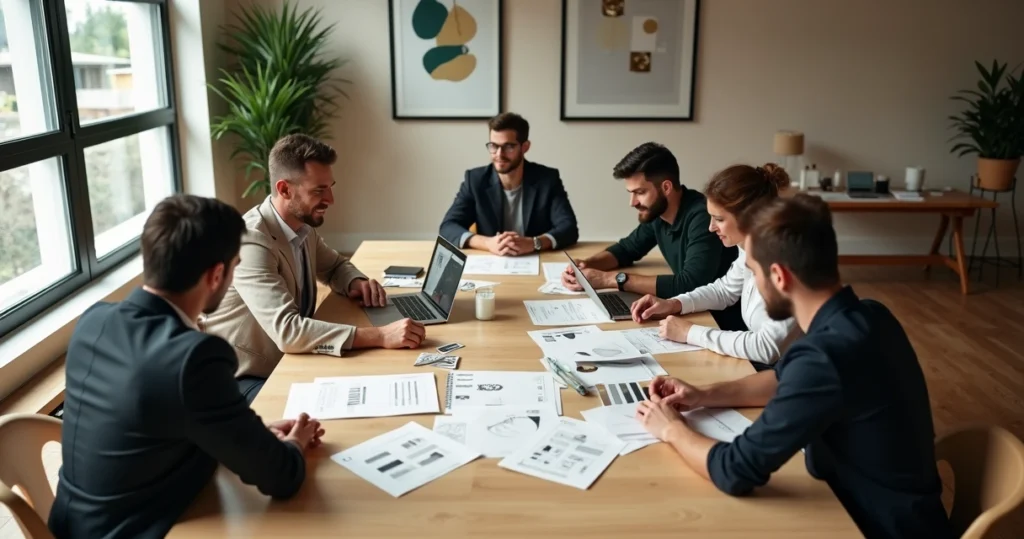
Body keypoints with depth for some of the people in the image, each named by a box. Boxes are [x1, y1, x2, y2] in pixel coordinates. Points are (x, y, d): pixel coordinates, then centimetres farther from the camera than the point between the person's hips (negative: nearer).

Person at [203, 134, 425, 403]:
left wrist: (356, 282, -6)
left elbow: (334, 266, 18)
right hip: (244, 379, -7)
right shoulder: (251, 244, -27)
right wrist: (380, 335, -39)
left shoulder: (303, 226, -2)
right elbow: (287, 330, -36)